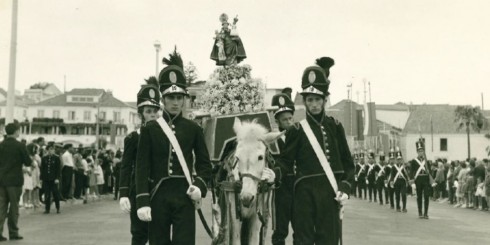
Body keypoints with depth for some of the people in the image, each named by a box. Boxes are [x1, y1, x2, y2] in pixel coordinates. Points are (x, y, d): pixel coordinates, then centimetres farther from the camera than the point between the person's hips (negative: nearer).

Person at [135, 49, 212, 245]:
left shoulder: (194, 129, 5)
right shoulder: (149, 129, 2)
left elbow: (204, 163, 9)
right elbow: (142, 168, -2)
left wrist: (200, 185, -10)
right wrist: (142, 202, -10)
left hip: (184, 196, 0)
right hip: (158, 196, 0)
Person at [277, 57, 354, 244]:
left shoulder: (335, 127, 8)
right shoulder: (297, 130, 2)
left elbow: (348, 163, 8)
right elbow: (286, 160, 0)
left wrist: (345, 188, -5)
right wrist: (274, 173, -21)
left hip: (330, 194, 2)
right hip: (305, 194, -2)